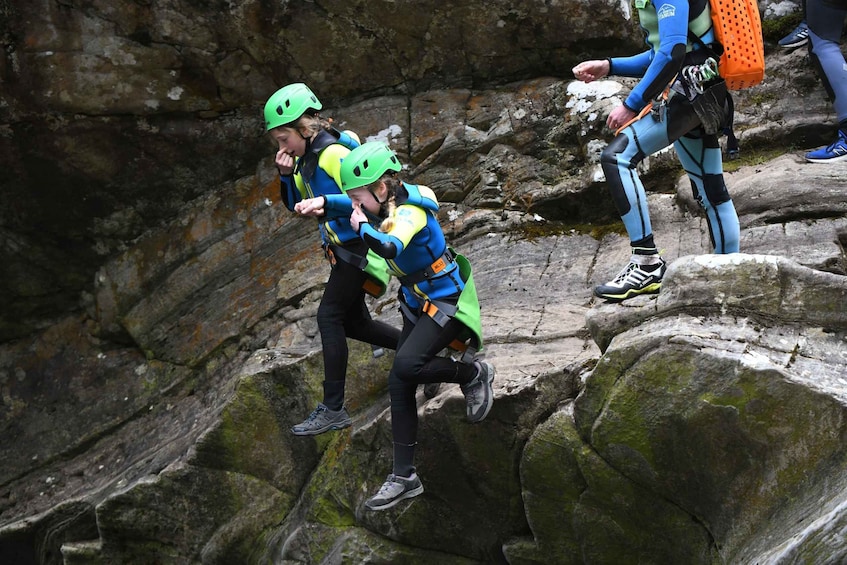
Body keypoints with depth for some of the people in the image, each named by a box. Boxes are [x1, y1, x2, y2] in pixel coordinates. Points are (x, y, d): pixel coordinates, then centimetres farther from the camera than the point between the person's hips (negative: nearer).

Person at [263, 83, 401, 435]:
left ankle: (334, 410, -13)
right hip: (341, 247, 10)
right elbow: (295, 205, 16)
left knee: (329, 316, -14)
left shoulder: (333, 153, -21)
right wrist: (287, 175, -2)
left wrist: (325, 202, -42)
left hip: (358, 245, -10)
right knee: (354, 323, 15)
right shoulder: (306, 158, 8)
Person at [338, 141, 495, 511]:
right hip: (418, 302, 9)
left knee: (407, 366, -28)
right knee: (399, 383, 1)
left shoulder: (410, 213, -27)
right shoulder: (387, 205, -2)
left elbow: (390, 248, -47)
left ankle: (473, 373, 0)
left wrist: (363, 227, -31)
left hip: (446, 301, -9)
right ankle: (404, 477, 6)